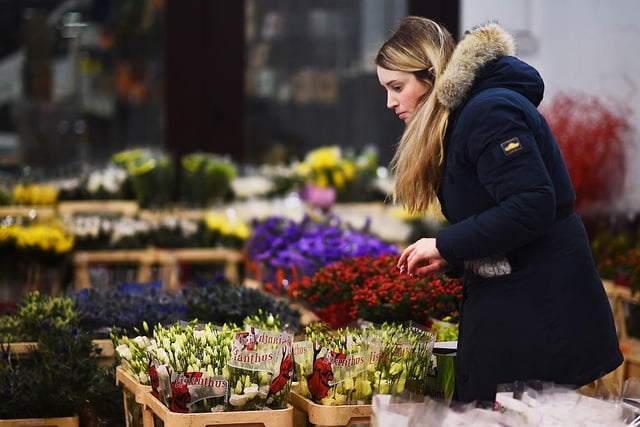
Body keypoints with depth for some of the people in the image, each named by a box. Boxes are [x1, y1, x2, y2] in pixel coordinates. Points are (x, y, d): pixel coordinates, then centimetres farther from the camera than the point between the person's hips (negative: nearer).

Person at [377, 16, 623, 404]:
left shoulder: (488, 113, -16)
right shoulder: (459, 117, 16)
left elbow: (532, 205, -26)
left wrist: (446, 244, -19)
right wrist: (451, 259, 5)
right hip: (505, 309, 10)